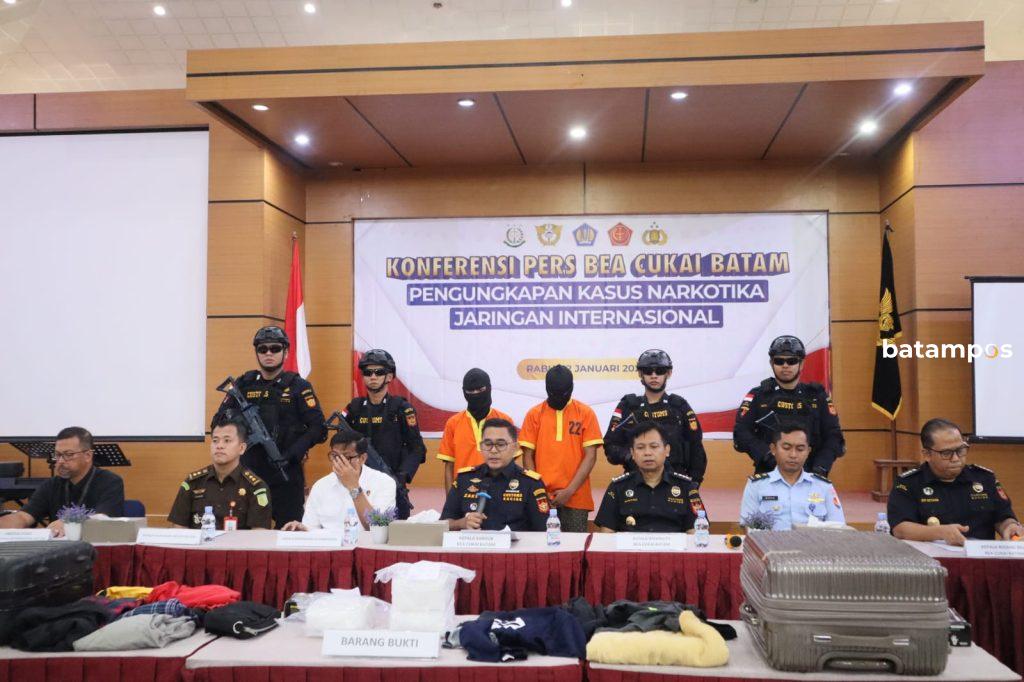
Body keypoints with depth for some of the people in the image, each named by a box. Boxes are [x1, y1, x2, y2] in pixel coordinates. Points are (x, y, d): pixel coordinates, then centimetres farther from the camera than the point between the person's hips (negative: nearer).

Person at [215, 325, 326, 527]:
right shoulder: (244, 384, 9)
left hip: (286, 476, -3)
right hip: (247, 473, 3)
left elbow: (318, 428, -7)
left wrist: (289, 455, -18)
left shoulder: (298, 386, 0)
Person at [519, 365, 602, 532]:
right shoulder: (534, 414, 5)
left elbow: (590, 456, -2)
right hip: (541, 497, 1)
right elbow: (528, 456, 5)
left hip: (576, 498, -1)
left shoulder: (586, 413, 2)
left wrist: (570, 490, -9)